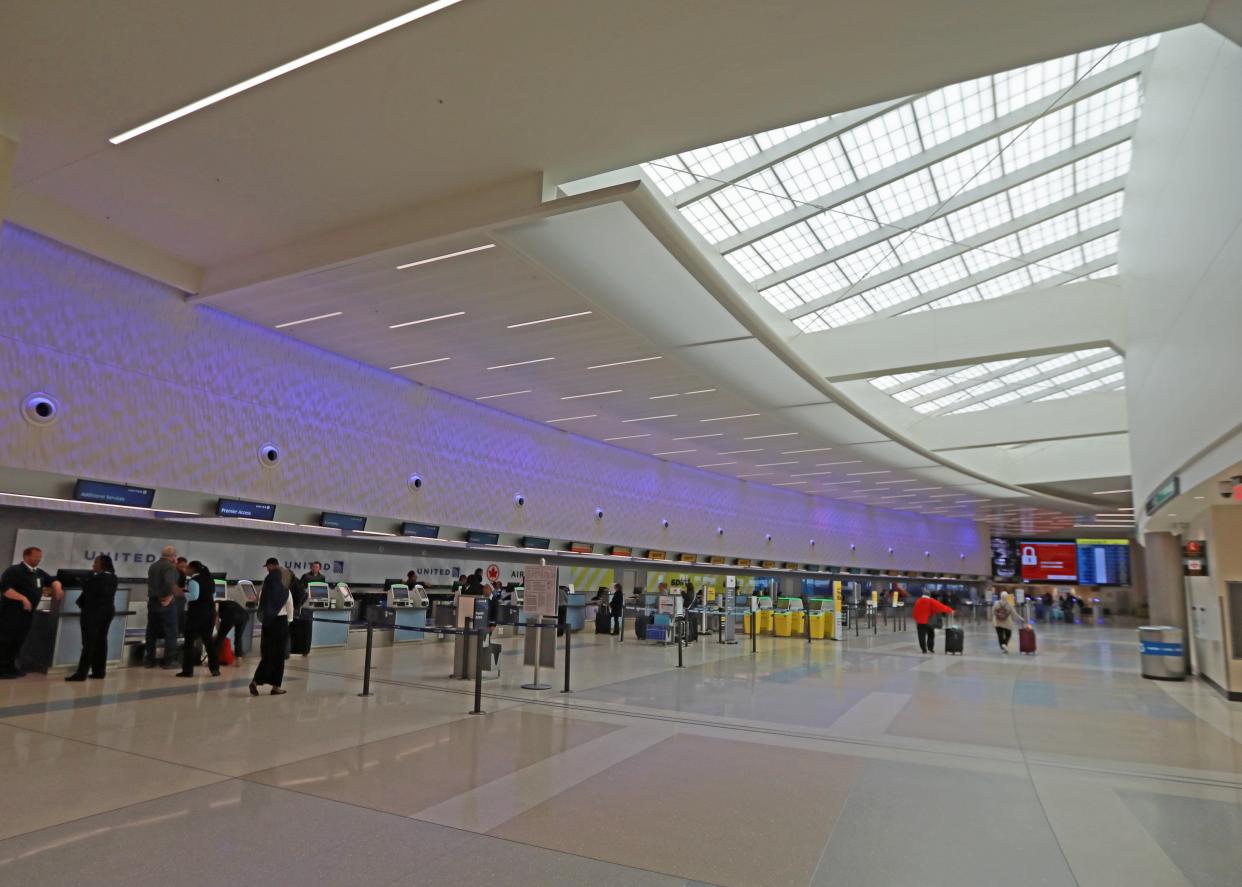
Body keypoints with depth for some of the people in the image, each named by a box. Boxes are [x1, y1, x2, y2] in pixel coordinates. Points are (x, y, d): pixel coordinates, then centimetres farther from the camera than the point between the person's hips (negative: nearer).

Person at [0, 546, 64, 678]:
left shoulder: (39, 573, 12)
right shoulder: (14, 571, -12)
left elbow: (52, 581, 25)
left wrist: (57, 588, 3)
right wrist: (23, 598, -29)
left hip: (28, 613, 8)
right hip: (11, 612, -8)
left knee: (18, 641, 12)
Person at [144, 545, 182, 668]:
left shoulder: (153, 566, 14)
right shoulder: (170, 567, -14)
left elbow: (150, 583, 18)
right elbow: (170, 583, -29)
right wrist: (170, 596, -19)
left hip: (152, 602, 8)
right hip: (166, 604, -8)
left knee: (151, 633, 14)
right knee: (170, 633, 1)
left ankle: (149, 660, 18)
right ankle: (168, 661, 1)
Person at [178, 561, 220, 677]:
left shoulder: (193, 580, -9)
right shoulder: (209, 579, 15)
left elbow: (194, 596, -21)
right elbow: (213, 596, 21)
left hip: (196, 612, -7)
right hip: (210, 611, 7)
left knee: (189, 641, 0)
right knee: (208, 639, 12)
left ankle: (188, 670, 0)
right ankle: (215, 668, 11)